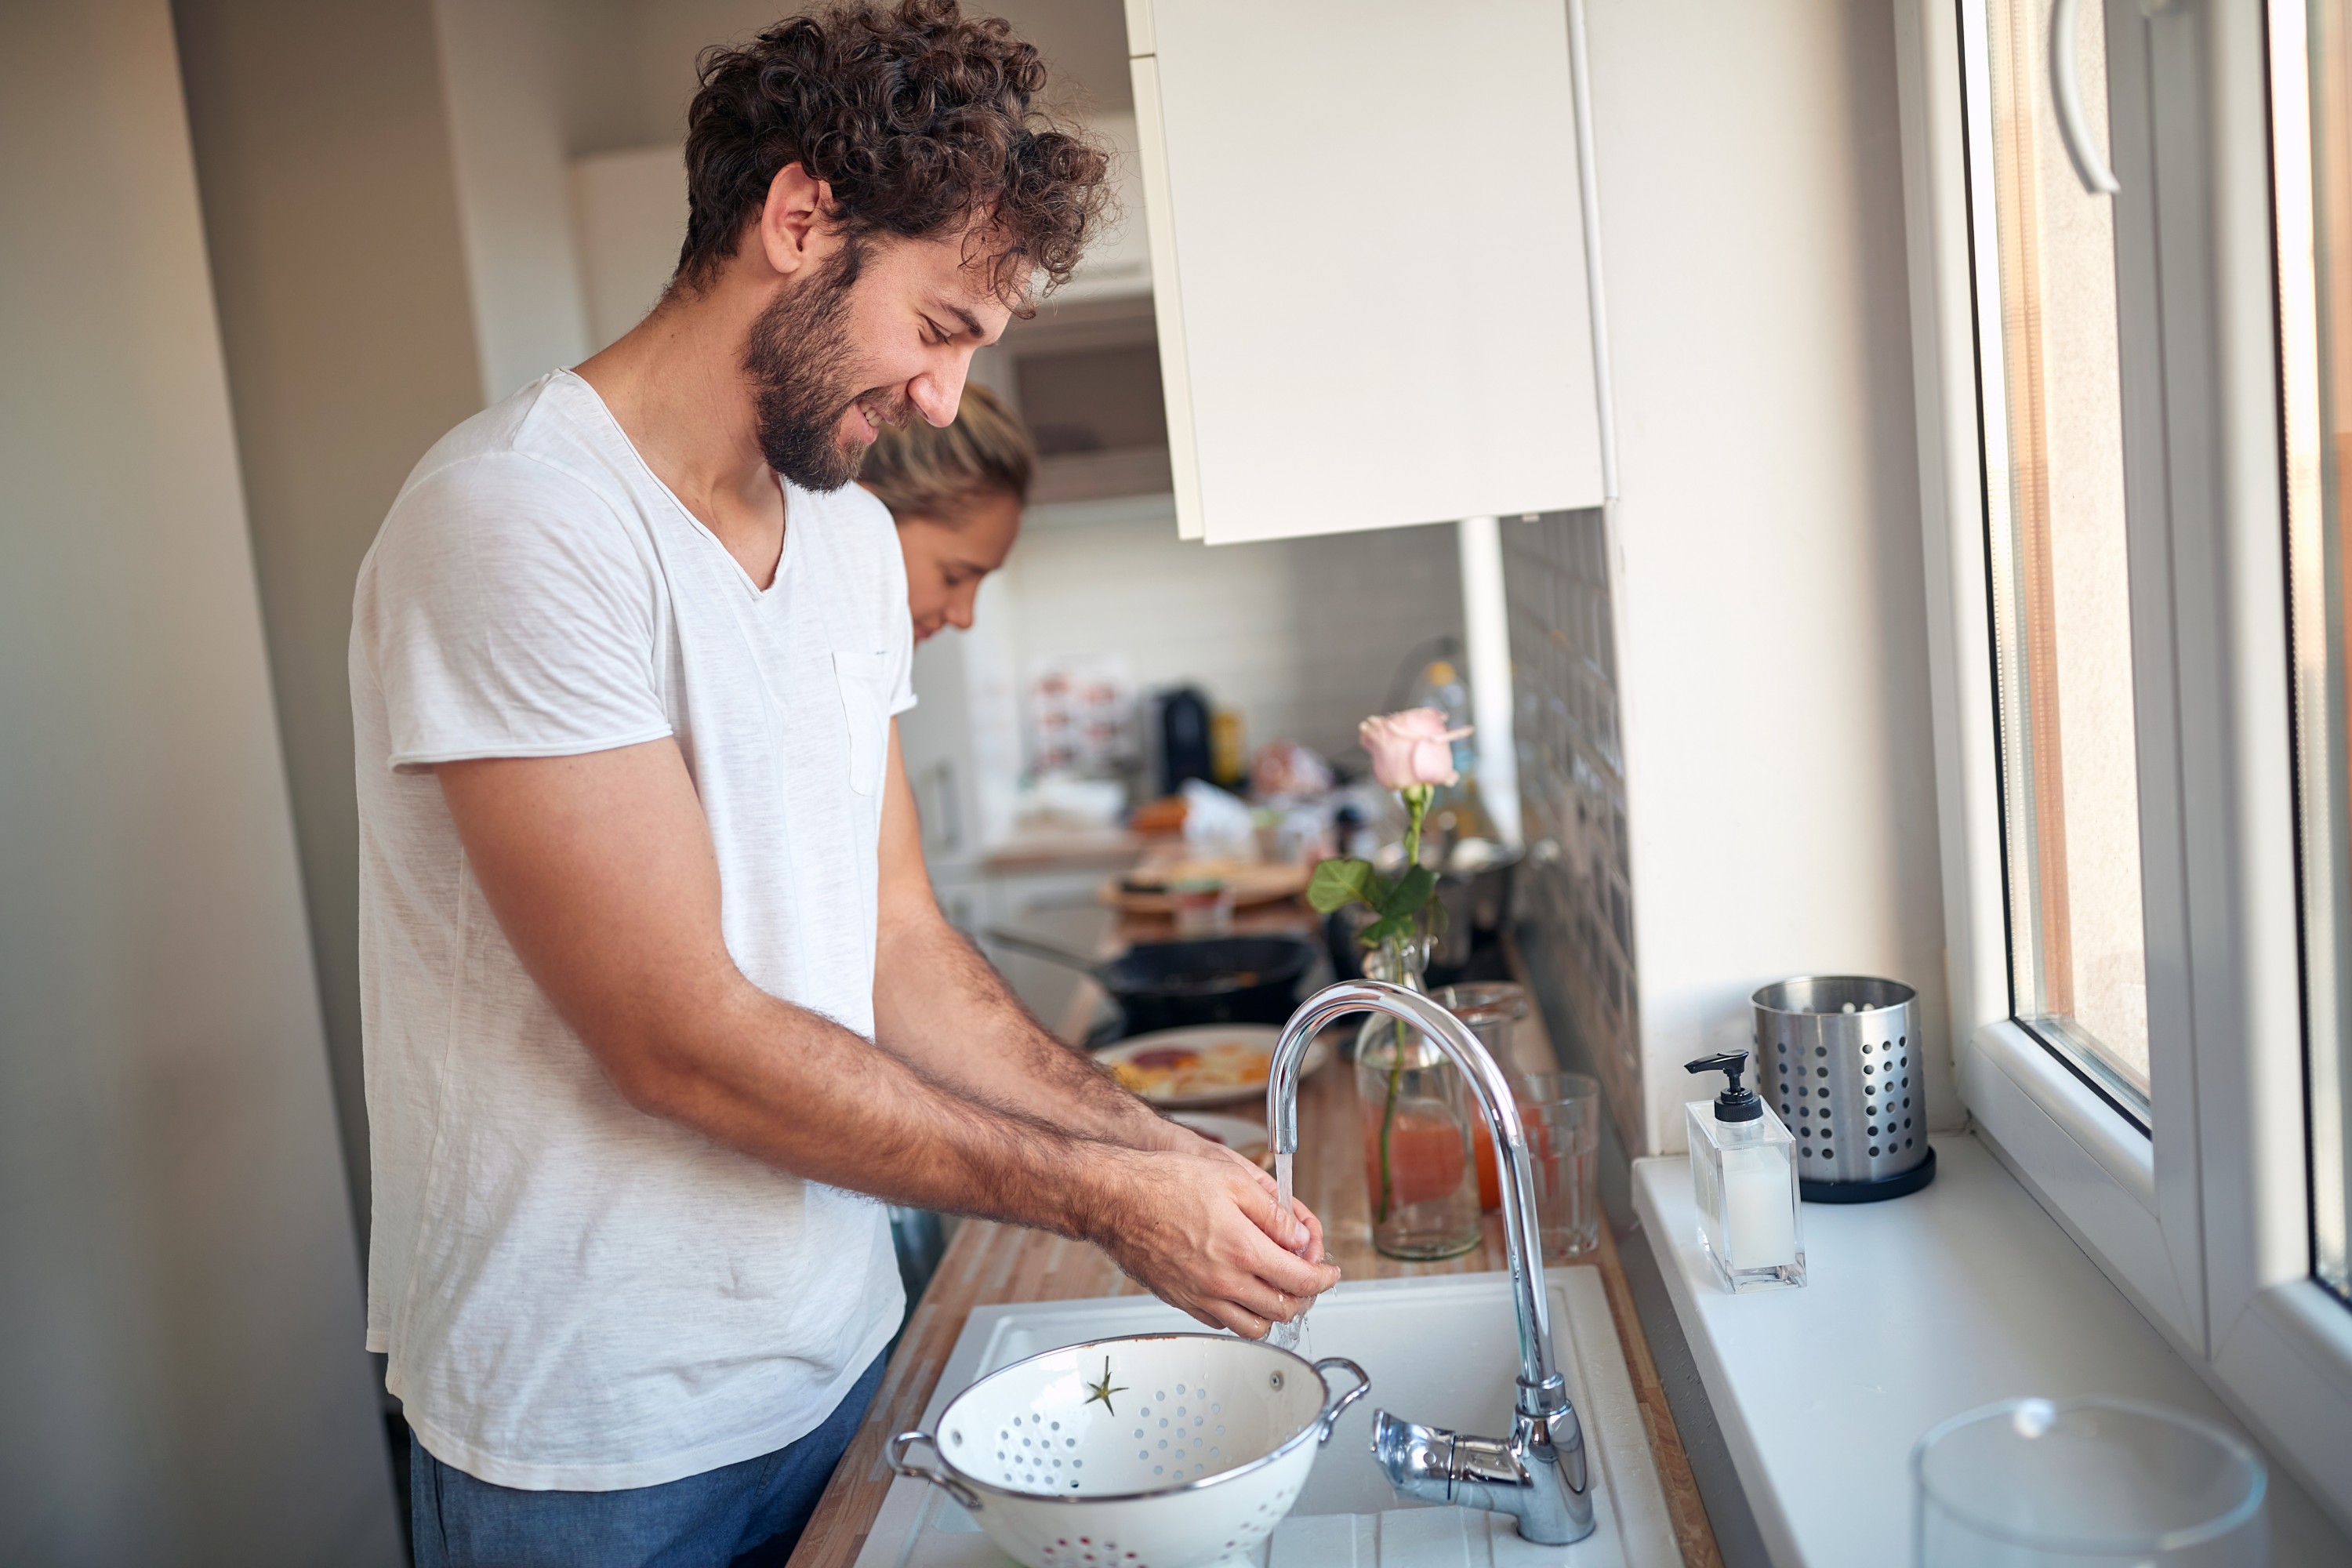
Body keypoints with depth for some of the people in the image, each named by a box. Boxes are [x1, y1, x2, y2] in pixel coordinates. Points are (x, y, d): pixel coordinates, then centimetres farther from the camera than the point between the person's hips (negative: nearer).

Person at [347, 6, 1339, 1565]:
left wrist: (1158, 1145, -5)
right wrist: (1103, 1195, -19)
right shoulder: (518, 519, -21)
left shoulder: (853, 540, 5)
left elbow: (898, 946, 6)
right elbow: (679, 1037, -24)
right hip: (593, 1435, -7)